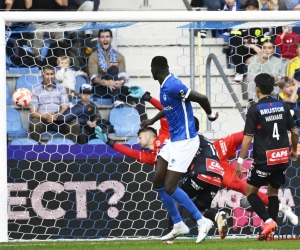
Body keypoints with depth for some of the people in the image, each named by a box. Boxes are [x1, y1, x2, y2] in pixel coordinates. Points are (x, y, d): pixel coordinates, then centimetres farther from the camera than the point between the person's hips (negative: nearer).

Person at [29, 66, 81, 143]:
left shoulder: (61, 88, 13)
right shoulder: (36, 89, 5)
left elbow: (65, 108, 4)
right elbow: (33, 112, -1)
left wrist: (57, 115, -18)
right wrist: (45, 116, -19)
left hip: (58, 119, 2)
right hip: (42, 119, -2)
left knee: (75, 125, -24)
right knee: (34, 125, -35)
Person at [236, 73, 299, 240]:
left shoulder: (255, 110, -9)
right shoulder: (283, 107, 4)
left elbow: (248, 137, -12)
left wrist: (240, 161, -8)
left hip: (264, 159, -5)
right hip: (282, 157, 5)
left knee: (251, 191, 10)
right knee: (273, 192, 18)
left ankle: (268, 221, -10)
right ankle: (270, 231, 12)